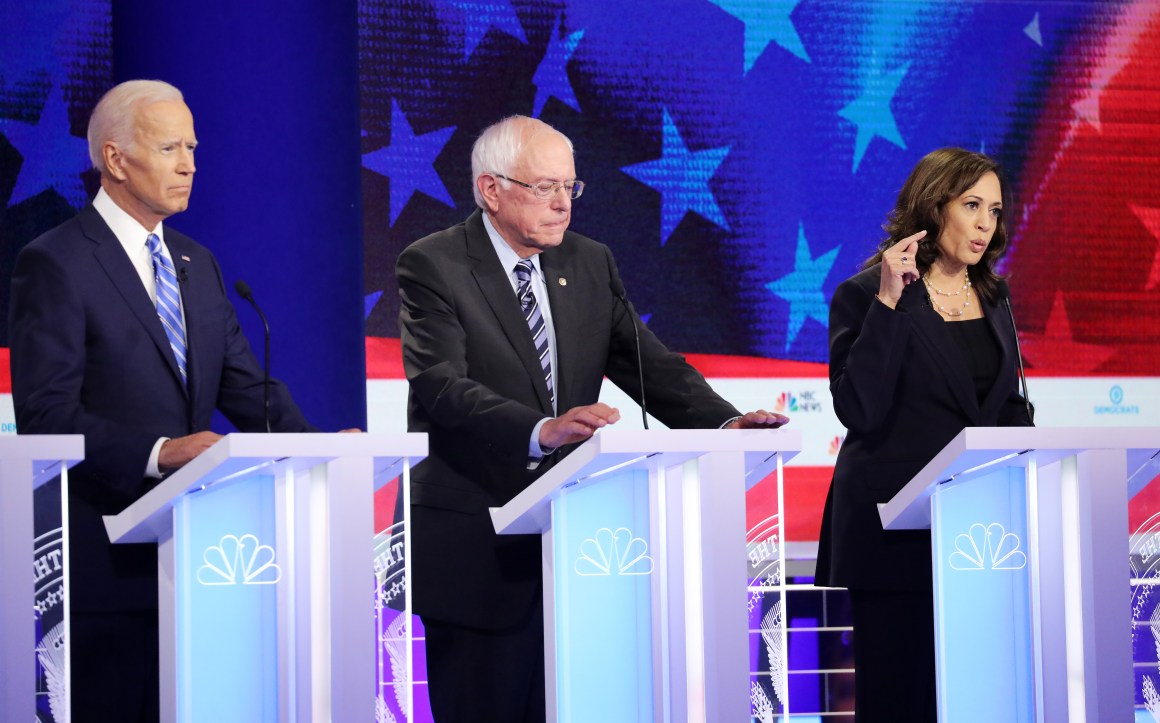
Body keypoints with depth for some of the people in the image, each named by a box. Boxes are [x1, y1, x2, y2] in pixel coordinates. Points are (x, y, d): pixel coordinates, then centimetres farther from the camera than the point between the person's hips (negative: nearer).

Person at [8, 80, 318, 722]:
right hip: (109, 557, -7)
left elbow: (245, 385, 12)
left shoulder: (197, 263, 17)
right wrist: (157, 452, -27)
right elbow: (45, 415, -15)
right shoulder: (53, 264, -7)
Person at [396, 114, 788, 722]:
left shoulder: (591, 264, 12)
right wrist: (540, 431, -37)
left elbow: (650, 365, 6)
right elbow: (441, 386, -21)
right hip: (475, 546, -5)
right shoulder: (432, 266, -7)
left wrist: (724, 423, -13)